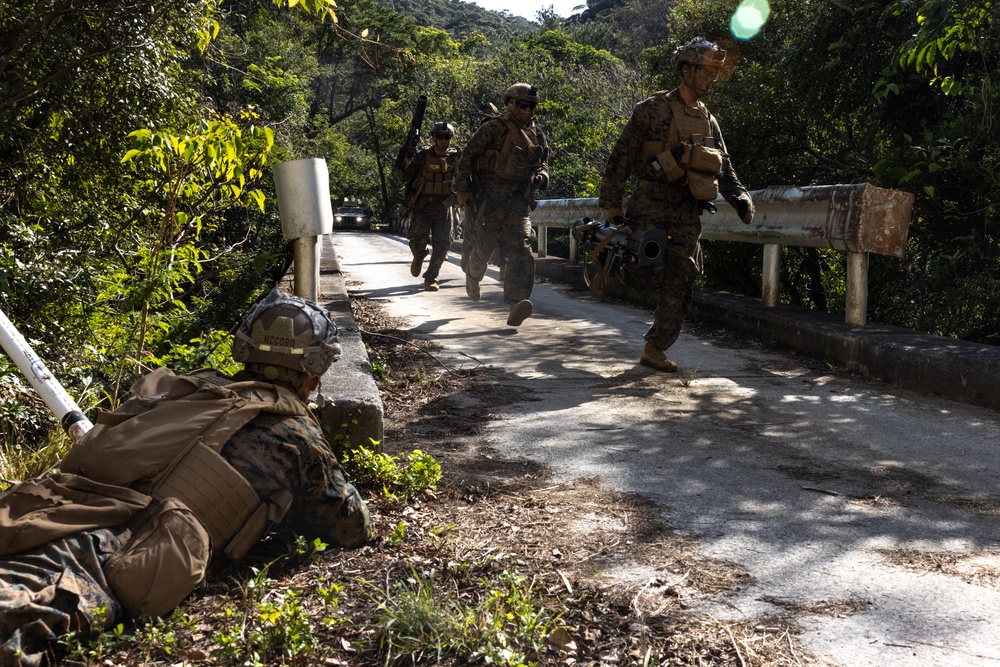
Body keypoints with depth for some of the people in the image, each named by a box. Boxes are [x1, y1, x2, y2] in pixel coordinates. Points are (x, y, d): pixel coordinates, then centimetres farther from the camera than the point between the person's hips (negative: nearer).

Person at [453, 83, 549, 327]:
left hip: (518, 203, 4)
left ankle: (516, 303, -22)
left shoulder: (538, 135, 14)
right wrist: (461, 188, -8)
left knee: (521, 251, -14)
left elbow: (543, 163, 28)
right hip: (489, 200, -3)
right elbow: (468, 156, -3)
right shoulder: (493, 128, -4)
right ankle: (472, 277, 42)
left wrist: (541, 176, 4)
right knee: (484, 248, 7)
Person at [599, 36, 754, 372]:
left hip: (687, 215, 5)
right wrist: (613, 208, -10)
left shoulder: (708, 121, 15)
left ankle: (654, 350, 12)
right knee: (650, 273, -19)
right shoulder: (652, 110, -3)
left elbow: (724, 168, 22)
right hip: (650, 209, -5)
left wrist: (740, 196, 2)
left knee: (679, 289, 0)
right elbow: (620, 159, -5)